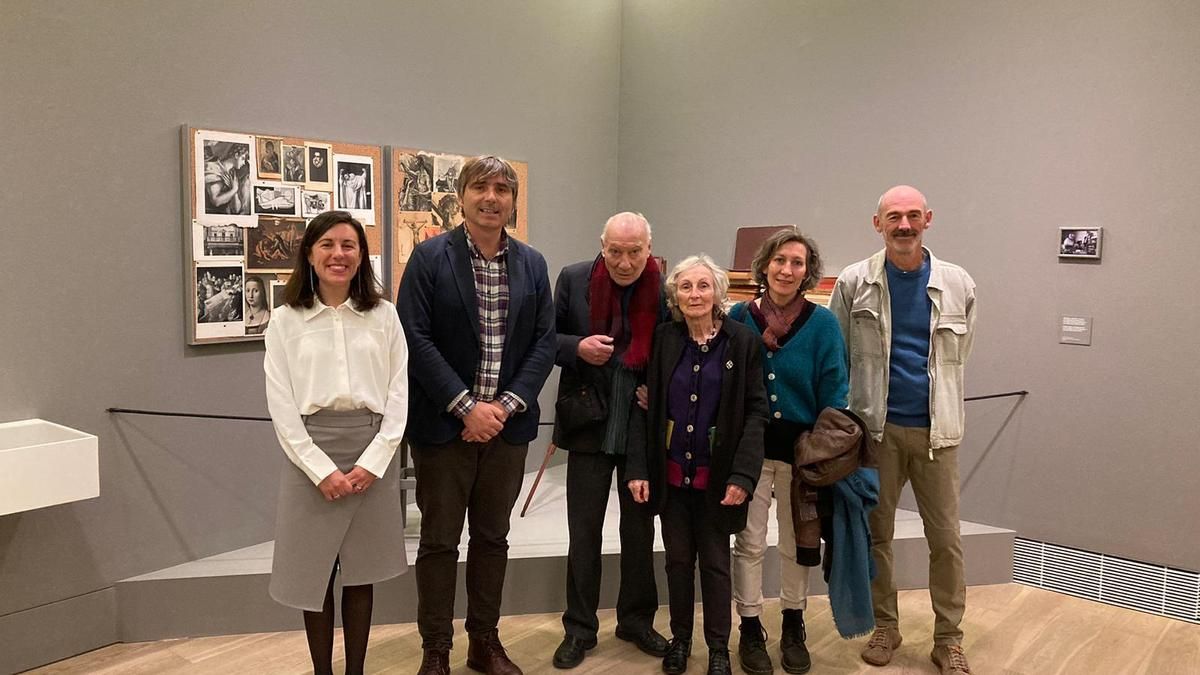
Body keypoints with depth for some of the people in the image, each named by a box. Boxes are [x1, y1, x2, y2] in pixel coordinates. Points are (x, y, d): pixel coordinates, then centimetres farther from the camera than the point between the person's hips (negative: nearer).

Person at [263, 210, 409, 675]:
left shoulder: (384, 315, 3)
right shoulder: (286, 320, 1)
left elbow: (398, 395, 1)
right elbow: (281, 406, -3)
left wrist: (372, 462, -9)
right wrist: (322, 469, -11)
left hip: (373, 452, 1)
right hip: (310, 452, 0)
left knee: (361, 571, 10)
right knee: (315, 573, 7)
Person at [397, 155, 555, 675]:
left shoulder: (532, 264, 6)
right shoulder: (430, 257, -5)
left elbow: (544, 341, 3)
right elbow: (415, 338, -11)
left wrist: (507, 405, -9)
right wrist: (467, 407, -16)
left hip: (507, 423, 4)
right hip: (445, 423, -3)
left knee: (493, 537, 15)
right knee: (439, 540, 8)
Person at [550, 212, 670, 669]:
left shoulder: (666, 289, -6)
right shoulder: (574, 280, -5)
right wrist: (578, 347, -17)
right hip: (590, 425, 0)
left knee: (640, 528, 15)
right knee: (584, 531, 9)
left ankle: (637, 620, 33)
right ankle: (579, 628, 24)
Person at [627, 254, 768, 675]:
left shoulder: (742, 341, -6)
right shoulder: (663, 339, -1)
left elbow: (755, 410, -7)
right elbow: (645, 407, 0)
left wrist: (743, 475, -15)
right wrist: (638, 468, -7)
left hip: (716, 476, -2)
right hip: (671, 473, 2)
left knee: (715, 562, 9)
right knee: (678, 559, 13)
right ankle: (680, 638, 32)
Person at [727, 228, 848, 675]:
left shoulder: (822, 323, -5)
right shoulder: (739, 317, -2)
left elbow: (834, 394, -4)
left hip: (801, 448, 0)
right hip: (750, 447, 0)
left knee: (797, 543, 14)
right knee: (750, 543, 6)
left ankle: (793, 629, 33)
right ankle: (750, 630, 23)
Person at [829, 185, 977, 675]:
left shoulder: (958, 285, 2)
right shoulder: (854, 283, -2)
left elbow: (958, 355, 14)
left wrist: (937, 401, 13)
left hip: (936, 430, 1)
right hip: (876, 427, -1)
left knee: (946, 539, 6)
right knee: (876, 533, 10)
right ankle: (885, 626, 27)